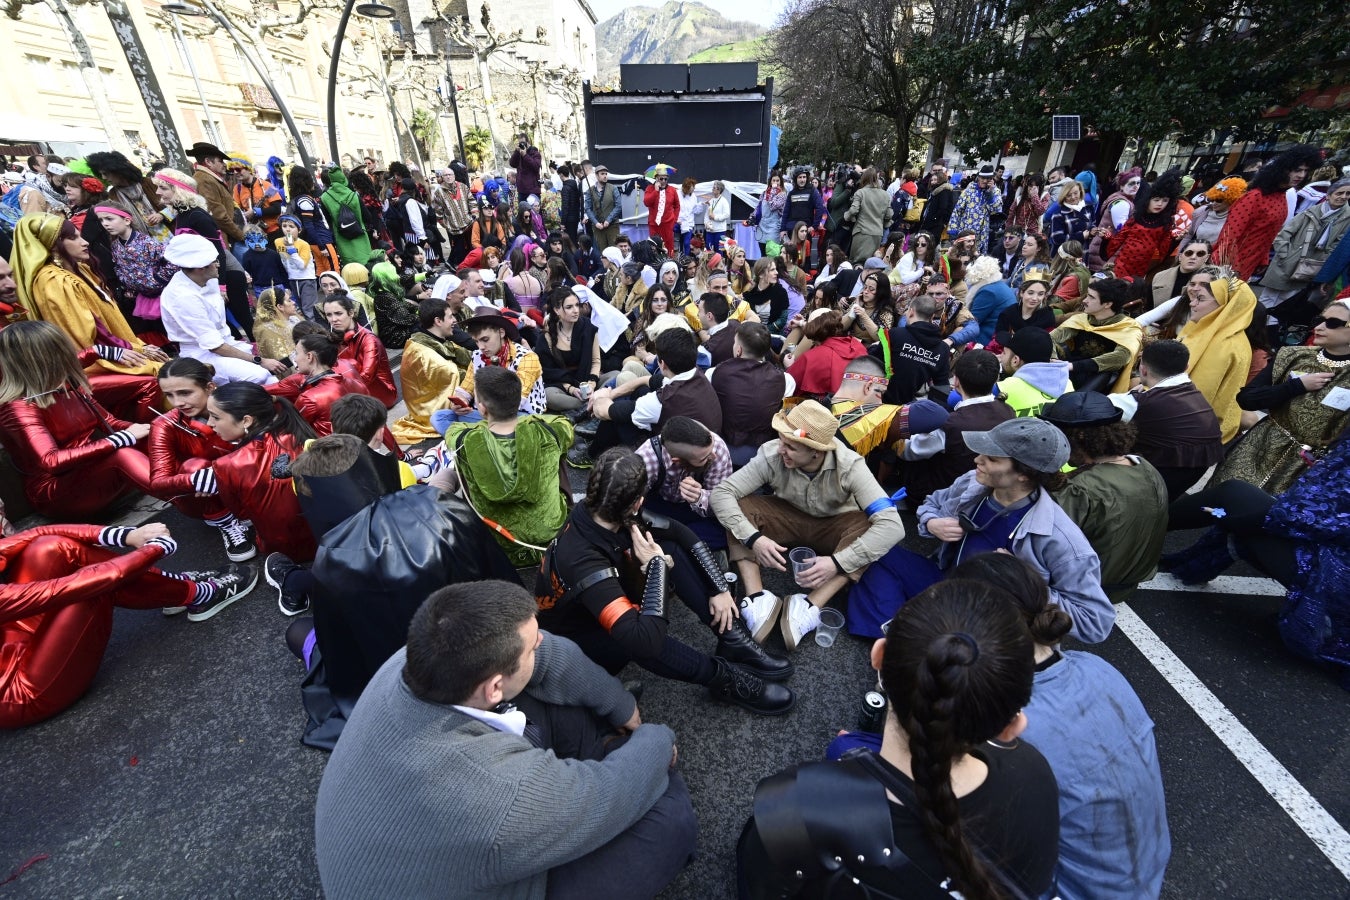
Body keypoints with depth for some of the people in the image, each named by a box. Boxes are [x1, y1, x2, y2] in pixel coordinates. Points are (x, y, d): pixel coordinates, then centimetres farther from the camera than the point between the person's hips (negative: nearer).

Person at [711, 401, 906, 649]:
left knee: (871, 529, -32)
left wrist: (837, 563, -45)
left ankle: (809, 607, -35)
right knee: (738, 507, -25)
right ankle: (758, 598, -32)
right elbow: (721, 493, -27)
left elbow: (892, 525, -36)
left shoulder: (849, 466, -29)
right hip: (788, 519, 1)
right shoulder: (771, 455, -27)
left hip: (833, 527, -1)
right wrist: (753, 538, -41)